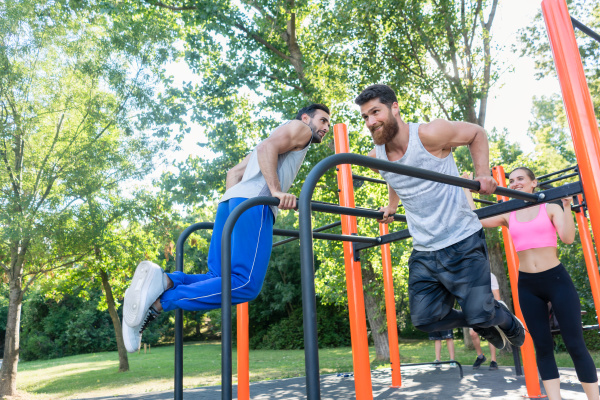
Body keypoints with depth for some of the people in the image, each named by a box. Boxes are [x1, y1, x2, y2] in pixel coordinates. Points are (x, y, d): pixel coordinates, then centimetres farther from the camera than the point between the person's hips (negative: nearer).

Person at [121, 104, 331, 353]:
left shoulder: (280, 136, 40)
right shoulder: (299, 128, 15)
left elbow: (234, 172, 32)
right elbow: (267, 147, -8)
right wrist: (276, 191, -19)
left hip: (230, 201, 9)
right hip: (254, 202, -9)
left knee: (221, 281, 1)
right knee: (246, 284, -18)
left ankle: (164, 281, -18)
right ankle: (160, 301, -25)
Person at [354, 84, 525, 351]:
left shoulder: (429, 134, -17)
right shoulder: (376, 157, 1)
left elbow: (476, 133, -2)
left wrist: (482, 174, -10)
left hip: (462, 243, -5)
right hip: (423, 252, 6)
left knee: (479, 314, -6)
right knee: (424, 319, 3)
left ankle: (510, 324, 33)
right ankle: (486, 325, 31)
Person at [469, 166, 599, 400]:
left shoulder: (550, 208, 1)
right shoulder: (508, 216, 7)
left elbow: (568, 238, -13)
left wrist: (567, 205, -17)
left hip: (557, 279, -3)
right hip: (527, 285, 3)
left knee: (575, 345, 0)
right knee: (542, 347, 6)